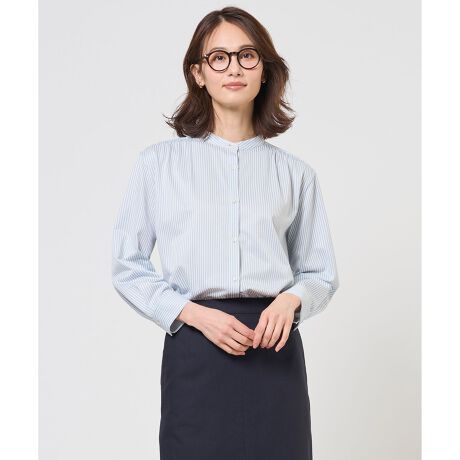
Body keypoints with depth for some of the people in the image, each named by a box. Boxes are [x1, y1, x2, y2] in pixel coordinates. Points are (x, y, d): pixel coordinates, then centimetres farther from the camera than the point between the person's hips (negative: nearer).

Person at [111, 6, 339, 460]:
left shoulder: (295, 172, 7)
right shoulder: (158, 162, 2)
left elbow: (321, 273, 12)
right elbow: (128, 266, 2)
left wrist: (292, 299, -10)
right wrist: (196, 314, -12)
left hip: (274, 349, 2)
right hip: (193, 350, -1)